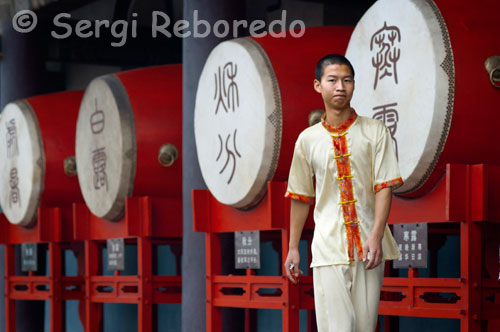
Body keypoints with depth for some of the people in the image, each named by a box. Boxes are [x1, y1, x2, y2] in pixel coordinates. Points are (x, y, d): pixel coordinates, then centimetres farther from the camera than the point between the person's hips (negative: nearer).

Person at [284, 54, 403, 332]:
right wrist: (293, 248, 11)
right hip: (329, 245, 0)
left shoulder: (374, 131, 3)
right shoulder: (308, 139, 7)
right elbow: (301, 197, 13)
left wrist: (376, 236, -15)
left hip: (369, 245, 0)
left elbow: (384, 186, -4)